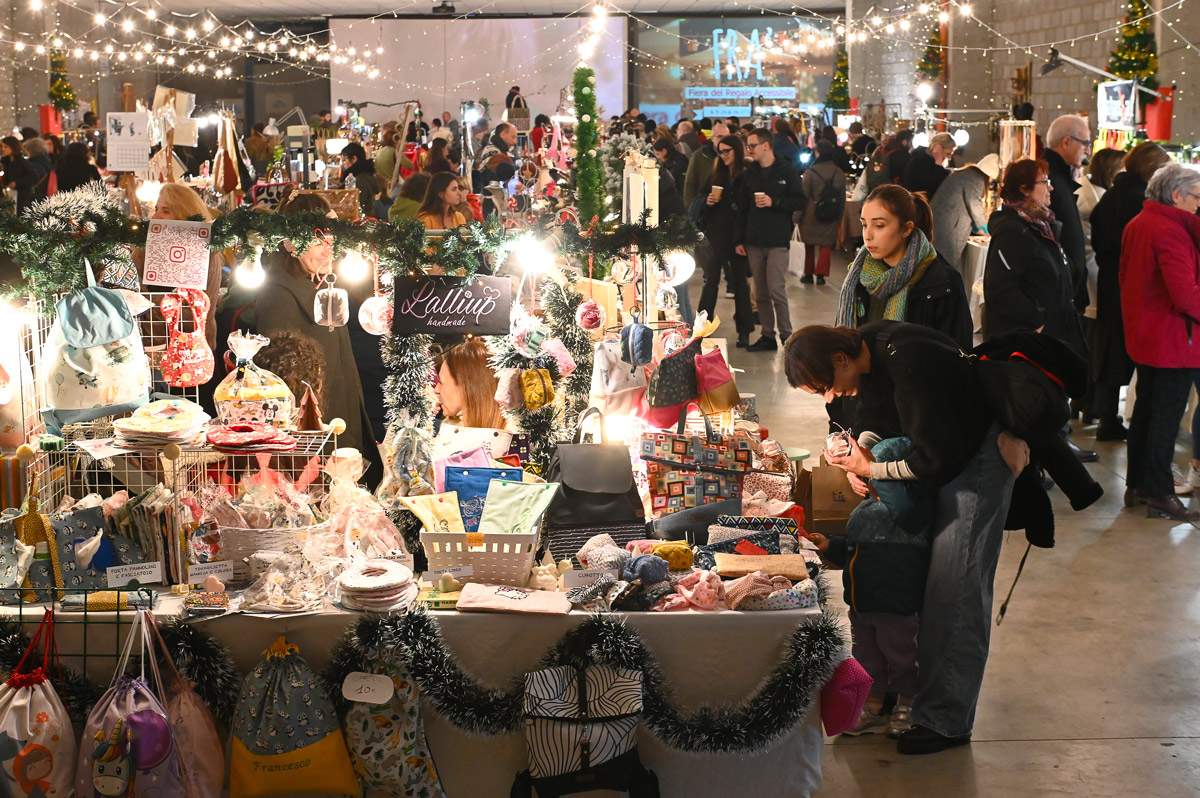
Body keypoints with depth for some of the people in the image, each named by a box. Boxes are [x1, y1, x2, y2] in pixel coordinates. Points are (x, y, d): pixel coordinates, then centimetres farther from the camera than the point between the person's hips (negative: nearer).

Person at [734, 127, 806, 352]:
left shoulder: (787, 171, -1)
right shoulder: (750, 173, 12)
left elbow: (799, 202, -4)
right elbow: (742, 208, 12)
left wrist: (774, 202, -17)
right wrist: (738, 240, 7)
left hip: (777, 241, -5)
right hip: (754, 241, 5)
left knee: (776, 289, -11)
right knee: (761, 292, 7)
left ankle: (786, 334, 2)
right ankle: (768, 336, 13)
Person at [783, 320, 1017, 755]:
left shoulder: (909, 366, -34)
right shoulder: (868, 346, -7)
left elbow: (939, 458, -27)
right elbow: (875, 415, 10)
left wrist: (871, 469, -18)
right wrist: (860, 453, -10)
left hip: (980, 456, -9)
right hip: (948, 450, 9)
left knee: (954, 586, -9)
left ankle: (946, 720, -2)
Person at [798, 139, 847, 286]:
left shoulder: (810, 172, -12)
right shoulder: (839, 173, 1)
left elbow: (803, 196, -9)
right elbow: (842, 198, 8)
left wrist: (798, 216, -2)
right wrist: (839, 217, 17)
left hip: (811, 214, -2)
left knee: (809, 245, 12)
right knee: (826, 245, 7)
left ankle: (808, 274, 18)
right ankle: (821, 274, -4)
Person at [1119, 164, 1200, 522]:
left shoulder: (1136, 225, 8)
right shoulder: (1171, 232, -21)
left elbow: (1125, 277, 18)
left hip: (1142, 335, 9)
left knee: (1146, 409, 17)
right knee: (1167, 416, -2)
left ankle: (1136, 485, 25)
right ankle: (1159, 495, 4)